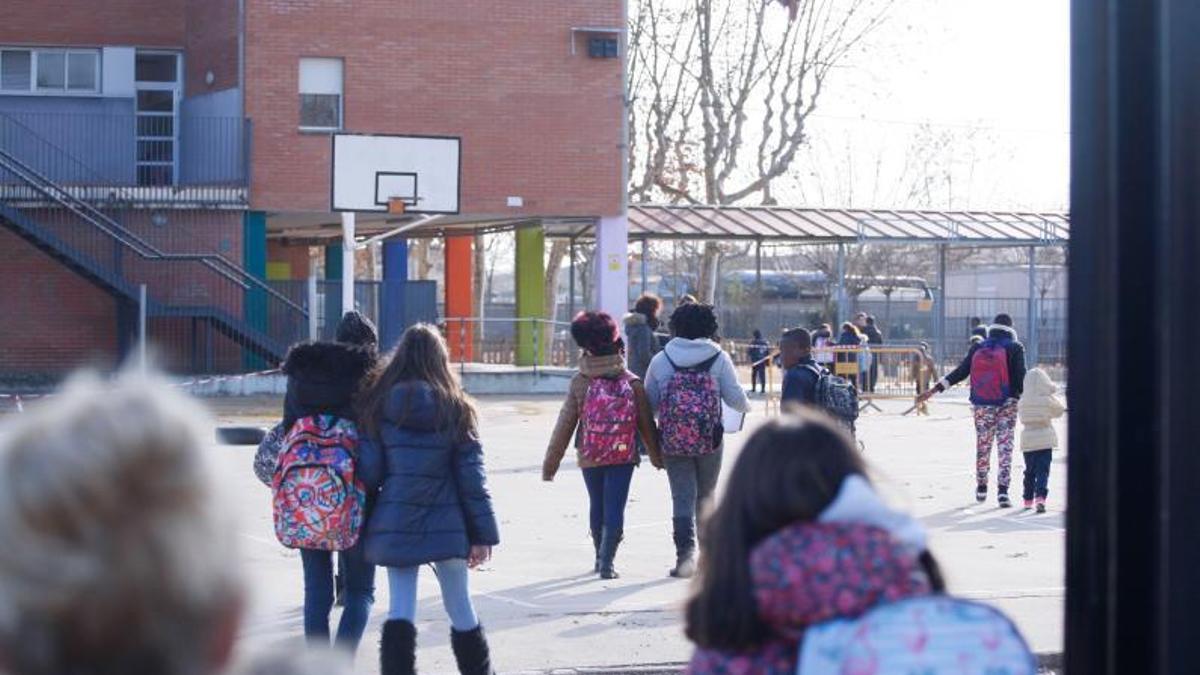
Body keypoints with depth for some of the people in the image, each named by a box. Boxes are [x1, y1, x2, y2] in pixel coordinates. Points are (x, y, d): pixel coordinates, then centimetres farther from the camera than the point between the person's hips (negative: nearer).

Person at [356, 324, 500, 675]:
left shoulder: (378, 405, -1)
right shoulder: (455, 409, -3)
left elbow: (368, 471, -1)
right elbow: (471, 476, -2)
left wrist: (364, 523, 10)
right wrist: (482, 534, 2)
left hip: (395, 524, 0)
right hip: (446, 524, 0)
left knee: (400, 608, 3)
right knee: (460, 608, 11)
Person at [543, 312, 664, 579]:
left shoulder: (580, 382, -6)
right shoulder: (632, 382, -5)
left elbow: (565, 424, -4)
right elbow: (646, 423, 1)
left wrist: (550, 463, 3)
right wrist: (656, 456, 15)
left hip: (589, 456, 1)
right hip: (623, 456, -1)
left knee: (597, 505, 18)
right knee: (615, 507, 1)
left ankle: (601, 557, 31)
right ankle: (607, 562, -8)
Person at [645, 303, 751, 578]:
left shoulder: (661, 360, 1)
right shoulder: (718, 358, -3)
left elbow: (649, 403, 6)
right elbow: (735, 397, -3)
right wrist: (746, 407, 20)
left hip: (673, 441, 0)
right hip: (709, 441, 0)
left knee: (682, 497, 1)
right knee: (705, 496, 16)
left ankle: (686, 550, -15)